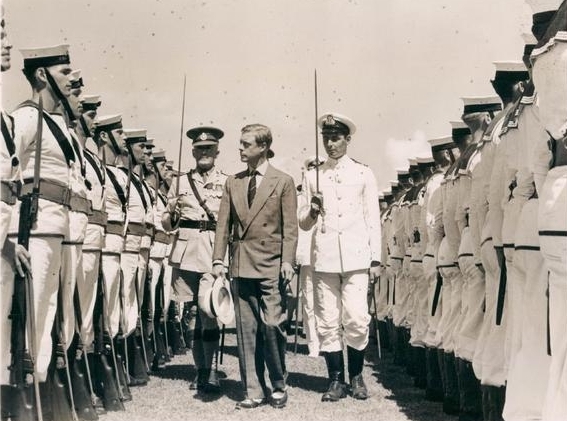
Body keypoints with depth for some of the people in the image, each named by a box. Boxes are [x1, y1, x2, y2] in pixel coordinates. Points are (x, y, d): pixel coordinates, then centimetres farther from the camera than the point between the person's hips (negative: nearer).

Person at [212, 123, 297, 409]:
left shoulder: (283, 182, 3)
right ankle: (253, 390, 14)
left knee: (272, 326, -6)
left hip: (271, 266, -4)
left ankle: (278, 386, 13)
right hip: (241, 266, 4)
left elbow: (290, 227, -1)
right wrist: (218, 259, -1)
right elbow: (223, 224, 9)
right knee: (246, 330, 5)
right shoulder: (233, 182, 13)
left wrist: (287, 261, -12)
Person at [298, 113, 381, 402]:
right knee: (327, 323, 1)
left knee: (357, 319, -9)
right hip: (324, 258, 2)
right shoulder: (313, 177, 13)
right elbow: (303, 224, 15)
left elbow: (373, 220, 9)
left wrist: (376, 259, 3)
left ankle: (356, 375, 10)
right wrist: (312, 212, -7)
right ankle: (336, 380, 13)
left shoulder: (363, 174, 9)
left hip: (355, 257, -2)